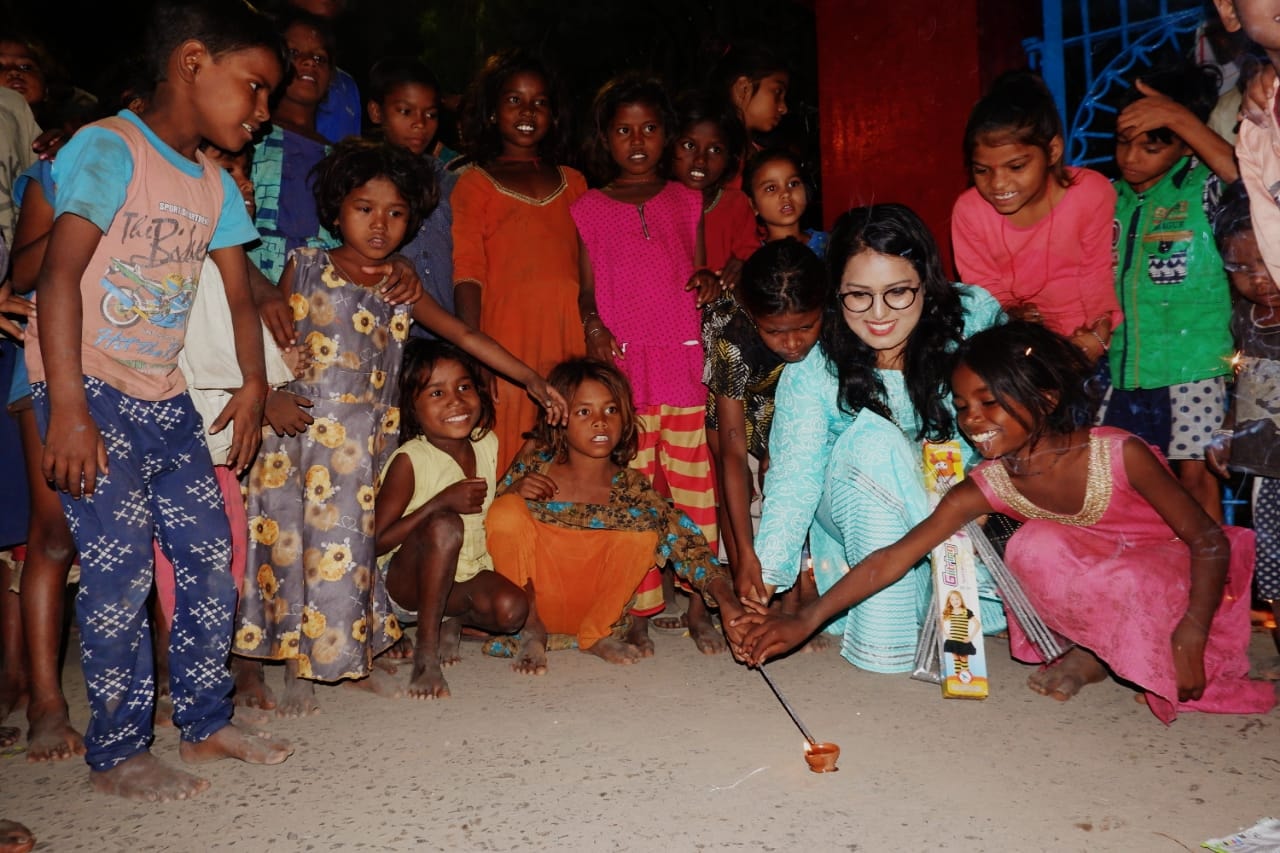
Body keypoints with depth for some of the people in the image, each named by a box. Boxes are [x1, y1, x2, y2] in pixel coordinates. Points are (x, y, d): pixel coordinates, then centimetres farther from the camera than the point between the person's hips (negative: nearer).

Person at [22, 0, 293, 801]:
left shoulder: (215, 185, 11)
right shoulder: (109, 149, -11)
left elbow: (240, 293, 14)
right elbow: (60, 274, -19)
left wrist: (254, 383, 0)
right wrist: (69, 407, -24)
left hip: (164, 398, 7)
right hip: (88, 391, -7)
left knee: (210, 551, 6)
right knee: (121, 564, -8)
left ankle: (207, 721, 21)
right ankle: (118, 753, 7)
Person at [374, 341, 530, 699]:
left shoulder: (488, 445, -1)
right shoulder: (409, 461, -18)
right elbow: (377, 541, -21)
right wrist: (442, 501, -29)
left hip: (469, 574, 5)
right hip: (408, 580, -5)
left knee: (511, 609, -26)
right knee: (444, 525, -35)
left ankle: (452, 621, 9)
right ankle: (426, 654, -24)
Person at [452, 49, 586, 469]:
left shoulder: (572, 182, 20)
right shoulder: (475, 183, 9)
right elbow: (467, 275, -1)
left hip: (570, 344, 3)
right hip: (507, 346, -3)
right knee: (510, 466, -5)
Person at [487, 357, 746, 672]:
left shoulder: (632, 489, -10)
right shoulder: (534, 465, -9)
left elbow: (685, 540, -19)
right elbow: (489, 525, -1)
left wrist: (725, 600, -33)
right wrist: (512, 493, -22)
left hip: (596, 607, 0)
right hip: (536, 602, 0)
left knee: (644, 531, -23)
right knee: (508, 511, -24)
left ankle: (597, 634, -1)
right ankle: (531, 631, -2)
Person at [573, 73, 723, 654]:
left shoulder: (686, 201, 14)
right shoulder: (589, 209, 10)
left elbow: (698, 273, 19)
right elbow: (586, 289, 9)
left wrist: (710, 281, -3)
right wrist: (594, 326, -10)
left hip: (686, 361, 1)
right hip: (622, 365, -1)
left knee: (695, 487, 1)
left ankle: (697, 606, 13)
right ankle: (639, 611, 10)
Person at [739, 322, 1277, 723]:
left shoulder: (1120, 454, -28)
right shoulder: (986, 487, -18)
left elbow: (1209, 541, -19)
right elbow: (892, 558, -23)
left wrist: (1189, 637, -29)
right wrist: (806, 620, -31)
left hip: (1177, 572, -3)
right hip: (1092, 574, 3)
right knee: (1033, 546, -27)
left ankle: (1096, 656, -3)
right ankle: (1096, 651, -5)